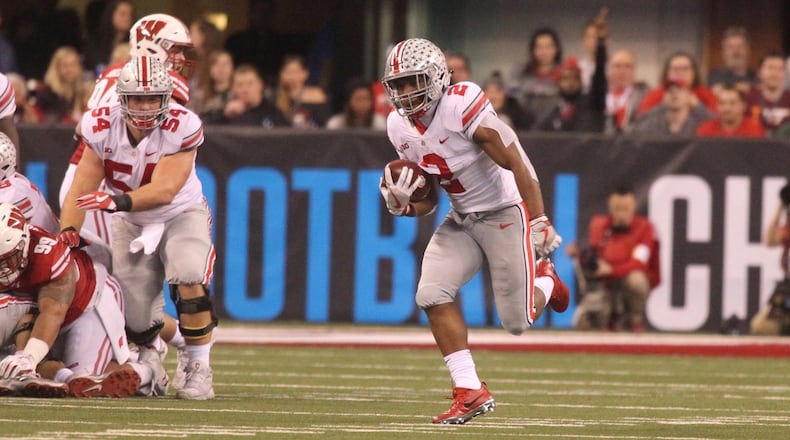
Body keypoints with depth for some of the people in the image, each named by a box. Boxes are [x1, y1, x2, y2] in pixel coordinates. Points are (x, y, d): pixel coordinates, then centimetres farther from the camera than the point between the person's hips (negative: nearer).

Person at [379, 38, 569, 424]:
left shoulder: (461, 105, -24)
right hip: (461, 219, 7)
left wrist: (540, 223, -23)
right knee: (432, 294, -13)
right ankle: (470, 392, -5)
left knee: (517, 321, -3)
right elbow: (427, 201, 8)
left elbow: (516, 163, -22)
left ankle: (544, 282, 33)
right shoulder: (400, 127, 0)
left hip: (505, 212, -7)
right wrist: (400, 201, -15)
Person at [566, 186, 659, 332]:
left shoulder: (644, 227, -14)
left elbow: (638, 264, -24)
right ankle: (612, 316, 16)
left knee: (636, 279, -40)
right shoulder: (599, 225, -2)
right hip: (604, 285, 3)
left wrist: (611, 270, -36)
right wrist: (578, 255, -19)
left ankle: (636, 320, -10)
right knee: (582, 323, -20)